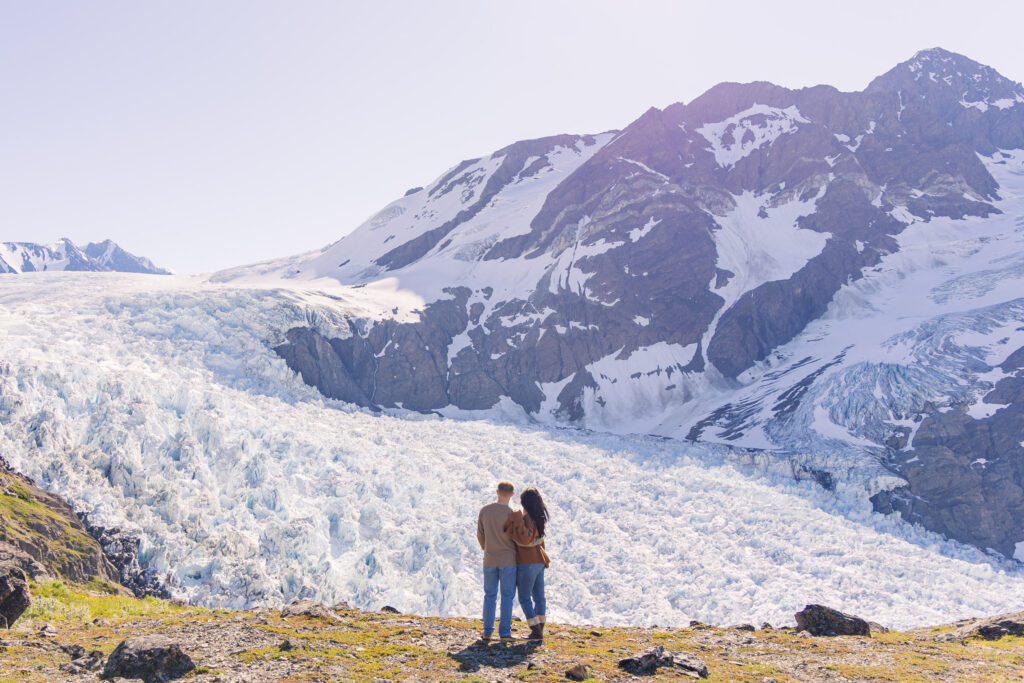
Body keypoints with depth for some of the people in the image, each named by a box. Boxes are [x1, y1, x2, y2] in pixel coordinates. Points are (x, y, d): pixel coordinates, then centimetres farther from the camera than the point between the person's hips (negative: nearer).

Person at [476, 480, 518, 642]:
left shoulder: (484, 510, -1)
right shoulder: (511, 513, -14)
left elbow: (480, 535, 6)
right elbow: (515, 537, -10)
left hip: (489, 560, 3)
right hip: (508, 559, -3)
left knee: (490, 595, 11)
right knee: (507, 596, 4)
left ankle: (487, 632, 12)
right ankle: (505, 632, 3)